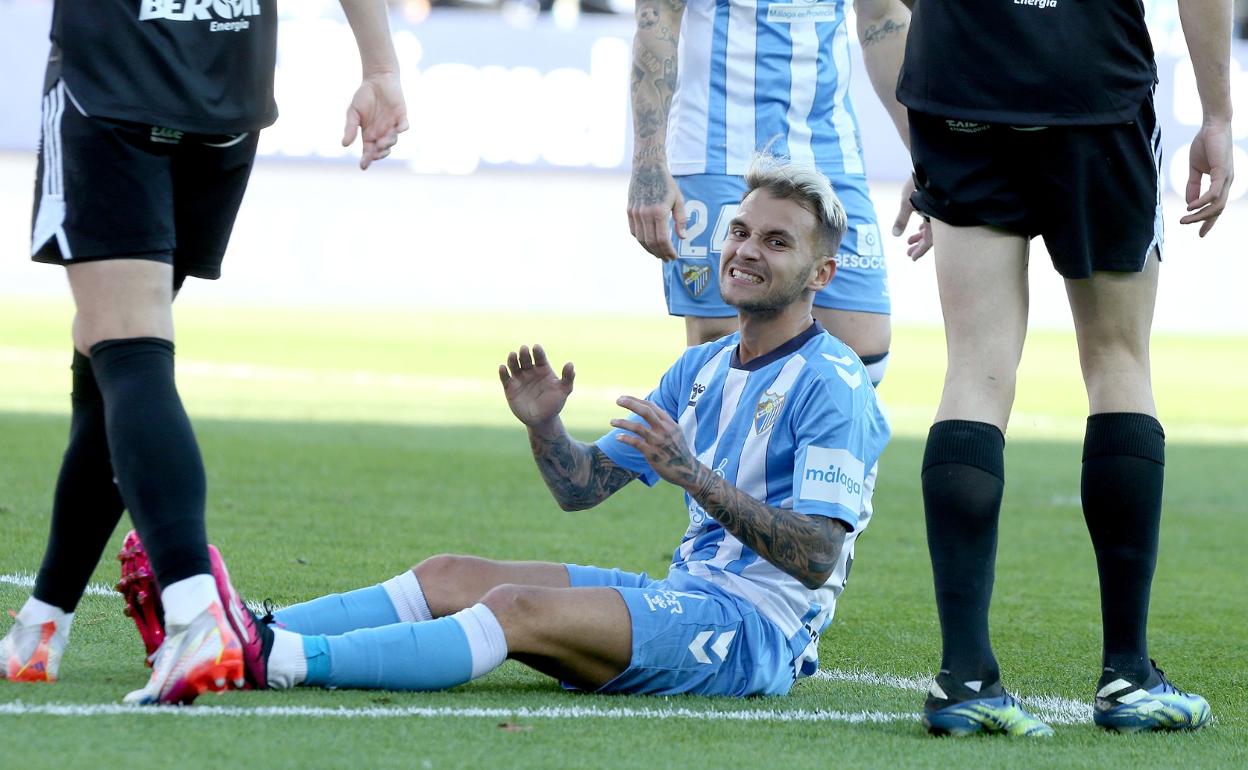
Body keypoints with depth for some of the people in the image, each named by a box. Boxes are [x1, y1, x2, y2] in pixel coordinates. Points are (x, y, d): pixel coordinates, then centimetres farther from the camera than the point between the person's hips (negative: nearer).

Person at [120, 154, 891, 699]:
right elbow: (581, 487, 18)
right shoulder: (703, 368, 19)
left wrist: (696, 476, -27)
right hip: (681, 596, 9)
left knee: (522, 609, -28)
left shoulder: (832, 387, -8)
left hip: (757, 627, -9)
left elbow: (817, 558, -19)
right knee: (450, 575, -7)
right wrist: (544, 428, -4)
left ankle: (282, 661, -42)